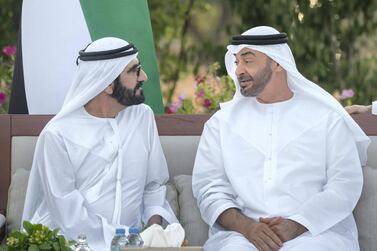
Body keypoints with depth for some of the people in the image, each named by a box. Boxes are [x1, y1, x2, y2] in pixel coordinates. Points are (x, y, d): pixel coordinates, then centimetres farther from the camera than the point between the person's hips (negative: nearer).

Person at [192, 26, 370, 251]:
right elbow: (208, 187, 5)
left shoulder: (327, 117, 9)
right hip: (242, 232, 1)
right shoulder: (221, 122, 15)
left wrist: (296, 225, -15)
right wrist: (246, 226, -14)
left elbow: (345, 185, 0)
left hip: (315, 230, -1)